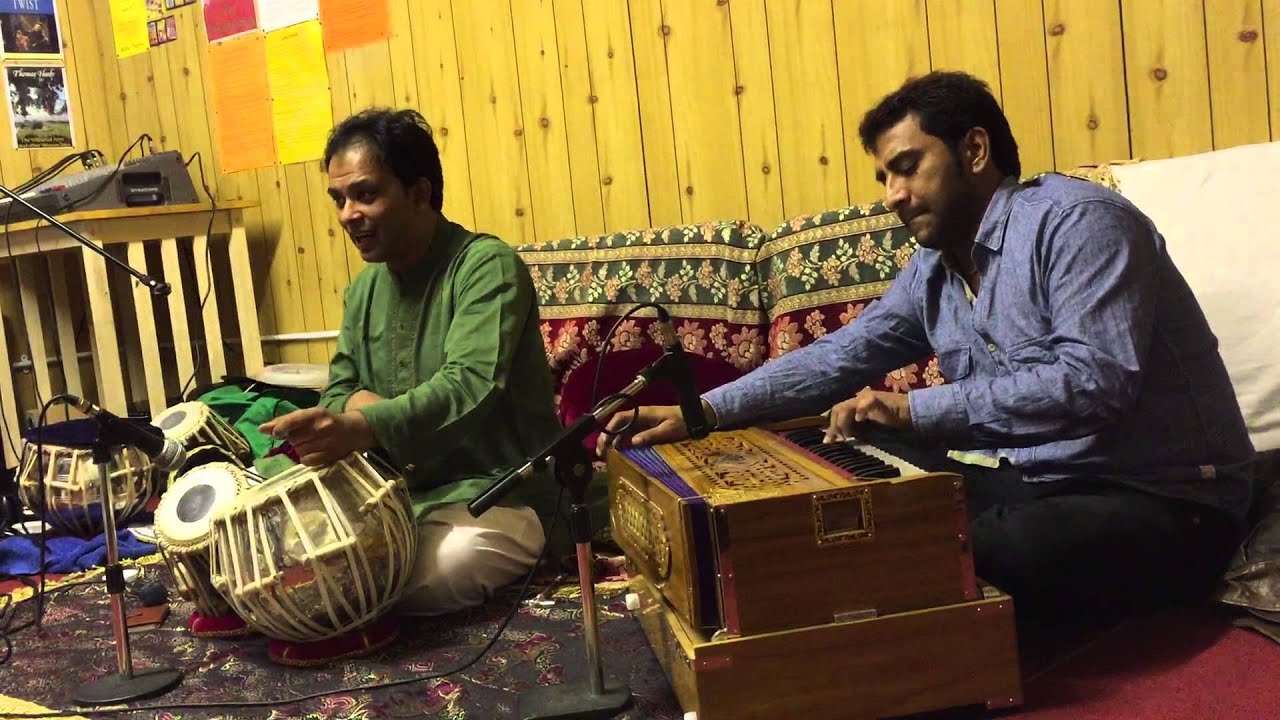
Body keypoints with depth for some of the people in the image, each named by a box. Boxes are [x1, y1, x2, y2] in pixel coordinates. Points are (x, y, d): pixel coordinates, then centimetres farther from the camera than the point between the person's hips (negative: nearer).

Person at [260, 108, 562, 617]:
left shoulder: (486, 265, -14)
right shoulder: (365, 288, 12)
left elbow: (469, 386, -28)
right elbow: (339, 389, 15)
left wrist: (363, 428, -46)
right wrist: (356, 401, -12)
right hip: (399, 494, 7)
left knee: (435, 576, -35)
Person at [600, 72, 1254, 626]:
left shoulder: (1074, 220, -17)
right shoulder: (932, 270, 8)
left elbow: (1095, 380, -29)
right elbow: (839, 356, 9)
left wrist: (916, 409, -28)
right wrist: (702, 411, -2)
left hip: (1161, 500, -7)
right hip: (1027, 478, 8)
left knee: (998, 555, -36)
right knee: (840, 476, 0)